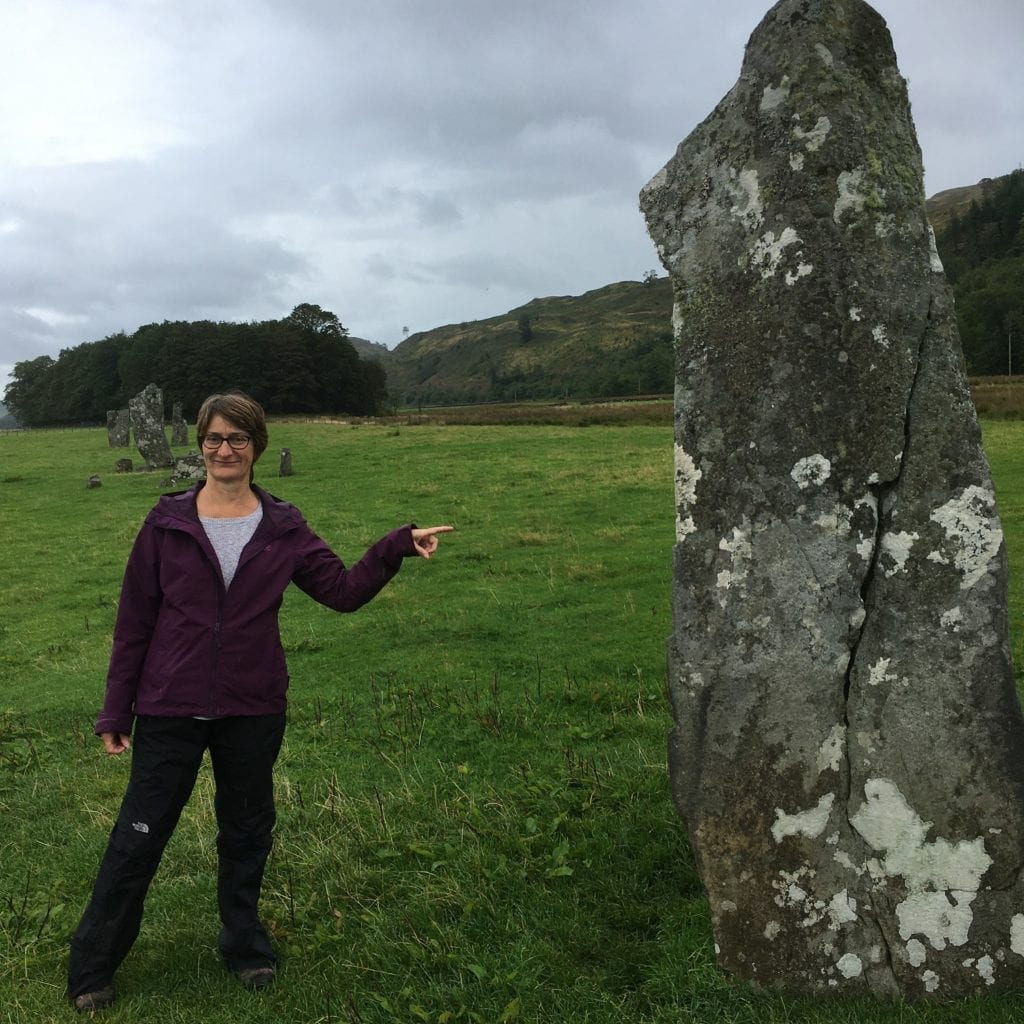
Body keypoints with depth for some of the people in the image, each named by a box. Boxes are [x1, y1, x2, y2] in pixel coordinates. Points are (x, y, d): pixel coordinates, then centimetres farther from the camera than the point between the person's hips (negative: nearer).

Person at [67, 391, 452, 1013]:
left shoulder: (283, 529, 0)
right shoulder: (168, 523, -4)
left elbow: (343, 589, -3)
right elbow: (135, 622, -1)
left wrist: (398, 547, -16)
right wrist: (117, 711, 0)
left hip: (253, 713, 2)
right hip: (169, 711, -1)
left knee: (248, 832, 17)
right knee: (139, 838, 7)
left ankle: (245, 944, 38)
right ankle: (93, 967, 27)